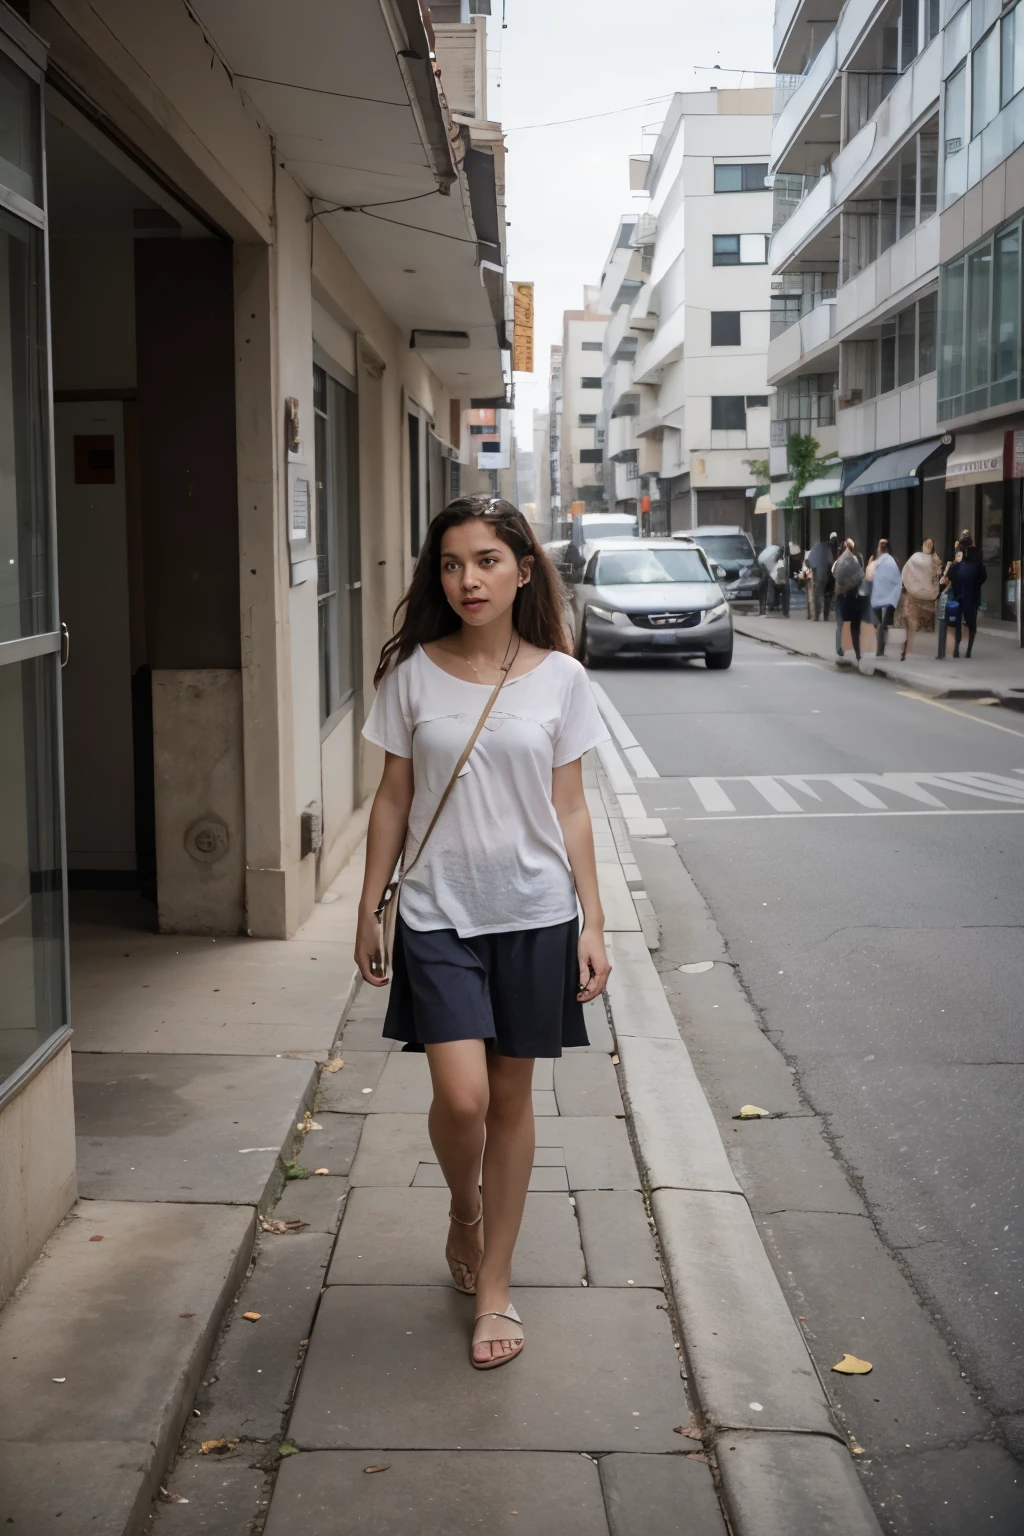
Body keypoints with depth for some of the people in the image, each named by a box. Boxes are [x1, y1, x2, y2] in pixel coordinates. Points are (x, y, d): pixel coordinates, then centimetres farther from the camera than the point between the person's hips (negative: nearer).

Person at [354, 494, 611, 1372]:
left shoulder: (559, 677, -2)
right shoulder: (413, 674, -2)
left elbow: (570, 809, 2)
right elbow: (394, 800, 4)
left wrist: (593, 923, -1)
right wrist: (369, 911, 5)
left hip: (534, 914, 1)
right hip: (439, 914, 0)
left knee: (512, 1097, 8)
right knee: (462, 1096, -11)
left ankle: (494, 1288, 23)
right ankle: (464, 1216, 23)